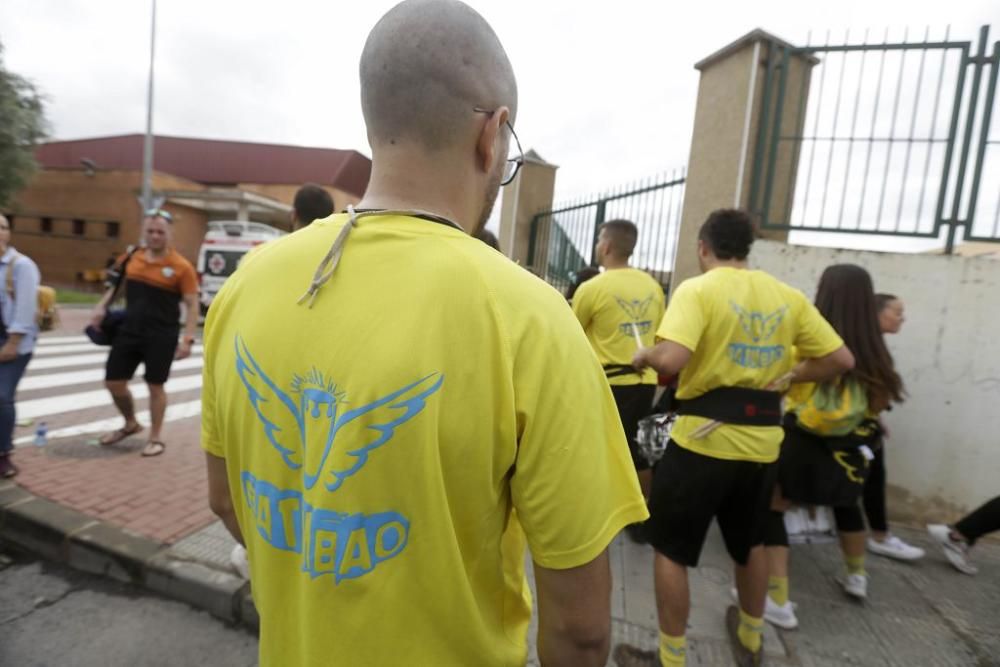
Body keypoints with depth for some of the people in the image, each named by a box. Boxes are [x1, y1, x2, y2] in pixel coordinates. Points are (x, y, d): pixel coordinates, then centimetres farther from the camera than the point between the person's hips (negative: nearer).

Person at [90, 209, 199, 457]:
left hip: (161, 336, -5)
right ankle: (130, 424, 37)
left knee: (155, 386, 5)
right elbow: (117, 285, 21)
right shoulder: (130, 258, 4)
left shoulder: (181, 267, -10)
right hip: (128, 330, 5)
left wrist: (188, 339, -16)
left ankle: (156, 437, 22)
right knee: (114, 382, 11)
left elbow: (192, 305, -9)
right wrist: (102, 307, 4)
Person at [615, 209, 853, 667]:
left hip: (703, 439, -6)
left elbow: (671, 359, -27)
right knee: (749, 543, 28)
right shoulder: (788, 297, 5)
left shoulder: (697, 290, -12)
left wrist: (644, 356, -7)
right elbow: (841, 360, 6)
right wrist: (786, 376, 13)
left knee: (670, 550, 11)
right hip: (762, 442, 7)